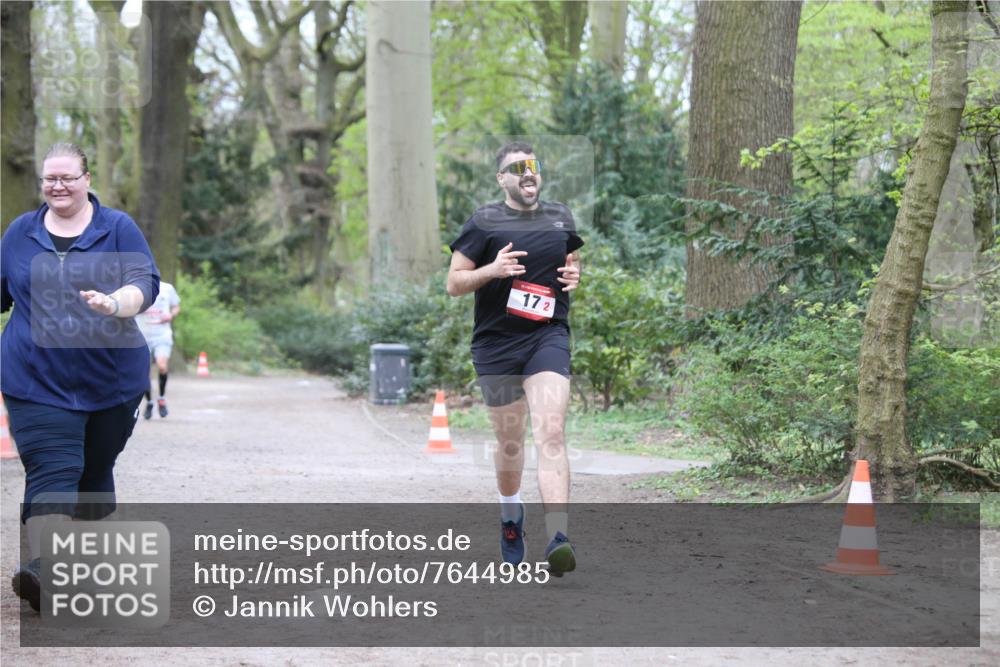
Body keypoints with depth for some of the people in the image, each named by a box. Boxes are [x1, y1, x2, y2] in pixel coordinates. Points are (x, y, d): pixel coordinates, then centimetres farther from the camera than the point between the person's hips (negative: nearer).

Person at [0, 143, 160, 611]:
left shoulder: (118, 229, 1)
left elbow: (146, 282, -10)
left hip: (111, 379, 0)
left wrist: (116, 302, -29)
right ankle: (40, 569, -27)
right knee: (52, 472, -15)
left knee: (96, 470, 12)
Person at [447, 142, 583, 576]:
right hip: (496, 344, -1)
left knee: (551, 433, -18)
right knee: (510, 441, 11)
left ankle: (557, 540, -29)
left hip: (548, 339, 1)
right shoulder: (484, 223, 1)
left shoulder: (561, 218, 12)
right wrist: (492, 270, -17)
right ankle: (510, 516, 41)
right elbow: (454, 283, 1)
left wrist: (574, 275, 5)